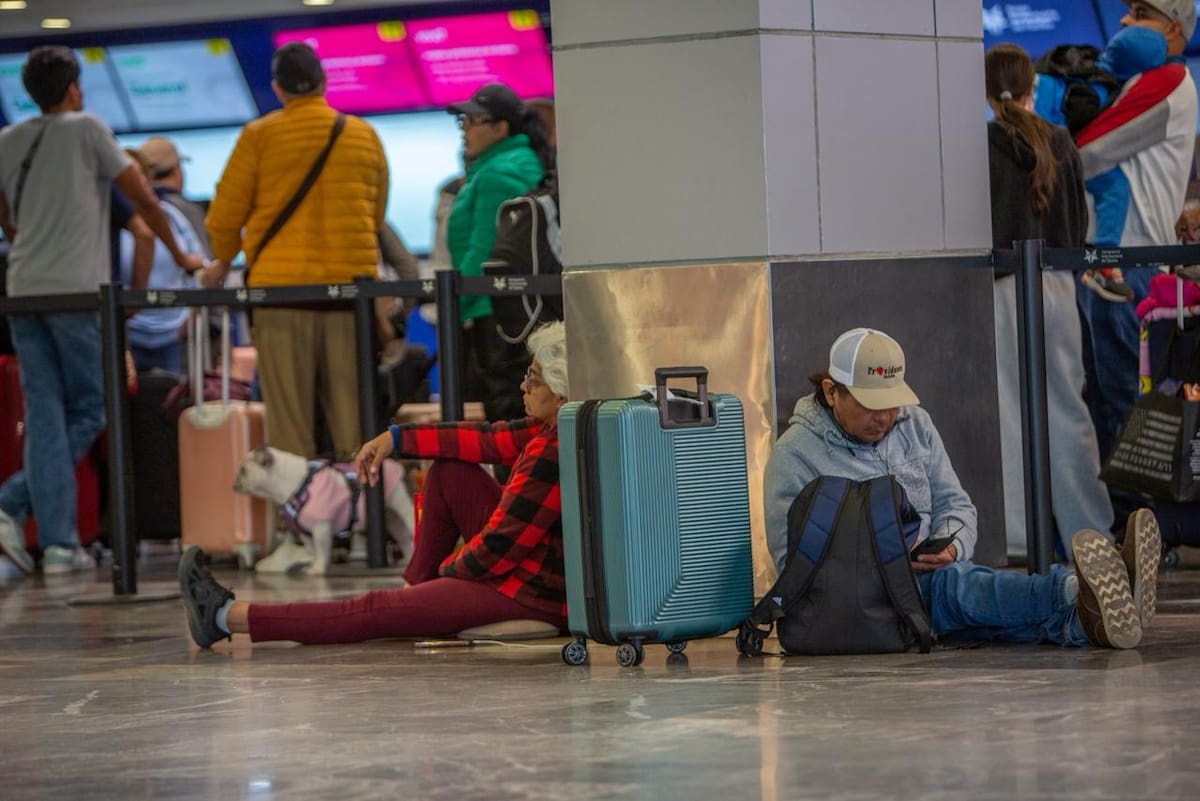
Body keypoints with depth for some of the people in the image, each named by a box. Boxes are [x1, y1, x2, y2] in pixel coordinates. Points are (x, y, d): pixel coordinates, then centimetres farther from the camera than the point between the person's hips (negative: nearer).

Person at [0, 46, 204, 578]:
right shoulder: (86, 130, 0)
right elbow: (143, 200, 4)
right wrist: (179, 256, 18)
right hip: (76, 292, -5)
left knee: (44, 418, 3)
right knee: (86, 412, 4)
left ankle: (58, 543, -6)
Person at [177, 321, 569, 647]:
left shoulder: (550, 455, -28)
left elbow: (498, 550, -23)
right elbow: (493, 439, 12)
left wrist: (450, 568, -3)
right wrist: (396, 437, 12)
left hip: (535, 595, -10)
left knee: (371, 611, -4)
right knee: (449, 469, 15)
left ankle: (227, 616, 2)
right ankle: (419, 587, 21)